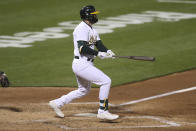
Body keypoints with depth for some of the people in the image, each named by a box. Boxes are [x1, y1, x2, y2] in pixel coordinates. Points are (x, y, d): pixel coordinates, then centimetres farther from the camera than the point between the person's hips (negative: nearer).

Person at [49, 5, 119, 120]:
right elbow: (82, 48, -24)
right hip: (82, 64, -11)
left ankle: (57, 103, 30)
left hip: (87, 64, 11)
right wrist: (98, 53, -28)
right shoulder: (82, 29, -14)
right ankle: (103, 111, -9)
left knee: (84, 90, 24)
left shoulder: (92, 30, 17)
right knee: (106, 81, -14)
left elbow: (99, 45, 8)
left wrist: (107, 52, -12)